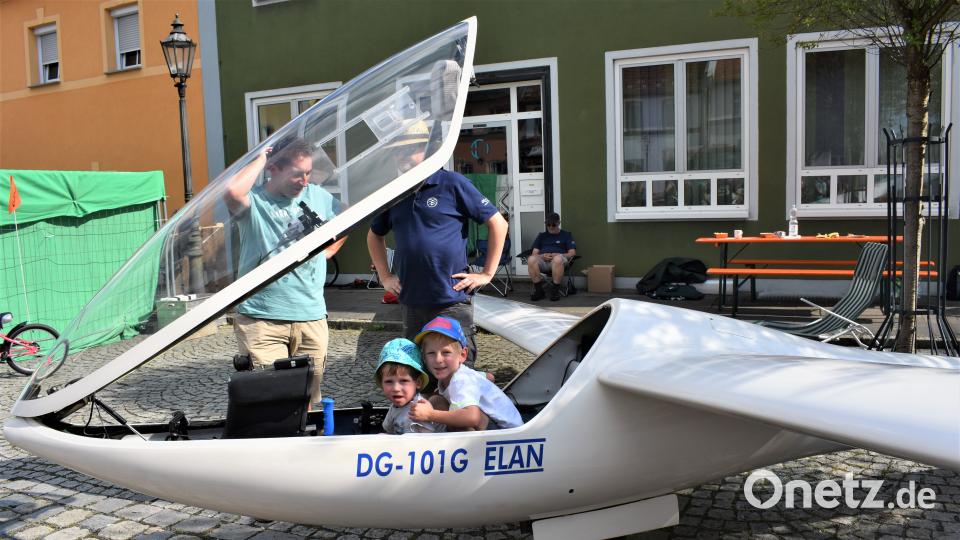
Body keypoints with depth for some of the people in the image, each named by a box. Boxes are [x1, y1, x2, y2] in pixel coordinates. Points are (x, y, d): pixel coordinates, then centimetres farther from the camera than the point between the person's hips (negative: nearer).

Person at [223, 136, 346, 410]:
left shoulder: (318, 197, 11)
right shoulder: (254, 201, -5)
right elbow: (232, 192, -29)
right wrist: (260, 159, -13)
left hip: (311, 317, 5)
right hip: (261, 318, -4)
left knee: (307, 396, 13)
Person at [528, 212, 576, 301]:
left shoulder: (566, 235, 20)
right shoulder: (541, 236, 27)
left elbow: (572, 253, 8)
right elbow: (534, 254, 18)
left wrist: (558, 255, -10)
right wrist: (542, 256, -7)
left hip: (560, 260, -2)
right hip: (543, 261, 2)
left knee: (557, 259, -41)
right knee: (531, 259, -34)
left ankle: (555, 290, -26)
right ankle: (539, 290, -22)